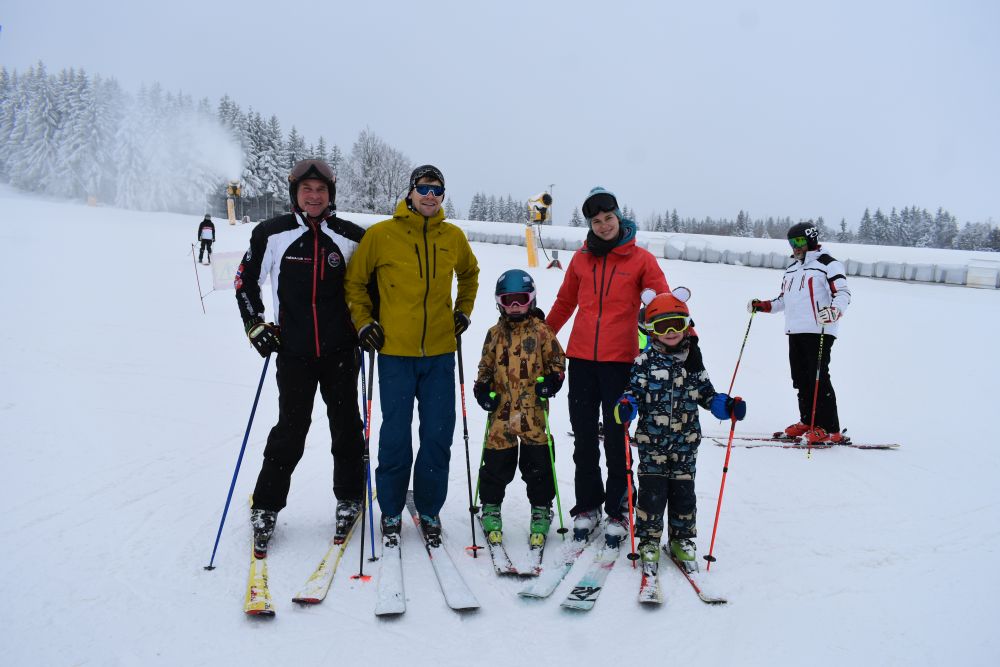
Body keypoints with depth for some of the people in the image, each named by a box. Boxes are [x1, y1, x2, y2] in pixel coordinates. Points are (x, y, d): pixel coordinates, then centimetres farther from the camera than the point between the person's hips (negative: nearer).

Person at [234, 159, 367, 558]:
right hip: (294, 352, -1)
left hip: (341, 352, 1)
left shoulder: (352, 237, 0)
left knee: (346, 428, 9)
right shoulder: (271, 235, -1)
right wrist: (255, 325, 2)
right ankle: (266, 508, 17)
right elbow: (246, 280, 10)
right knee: (290, 432, 2)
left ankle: (349, 500, 27)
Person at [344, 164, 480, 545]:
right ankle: (391, 512, 21)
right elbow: (355, 280, 7)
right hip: (395, 350, -2)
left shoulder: (453, 237, 6)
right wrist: (363, 322, 0)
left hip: (440, 353, 3)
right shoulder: (381, 234, -3)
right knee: (396, 436, 3)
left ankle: (429, 510, 24)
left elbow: (469, 274, 25)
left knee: (438, 436, 6)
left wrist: (463, 311, 15)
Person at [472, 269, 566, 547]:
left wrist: (552, 380, -9)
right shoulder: (495, 334, 9)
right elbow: (485, 367, 16)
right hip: (501, 412, 2)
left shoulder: (540, 331, 2)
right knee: (496, 463, 6)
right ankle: (491, 508, 24)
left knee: (537, 464, 4)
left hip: (533, 412, -2)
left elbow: (557, 360, 8)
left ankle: (541, 510, 20)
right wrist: (483, 389, 1)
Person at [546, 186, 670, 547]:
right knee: (584, 438, 9)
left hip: (620, 359, -3)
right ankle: (587, 506, 22)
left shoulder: (640, 259, 0)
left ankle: (618, 511, 15)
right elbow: (564, 302, 17)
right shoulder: (581, 259, 8)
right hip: (581, 358, 3)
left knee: (616, 438, 3)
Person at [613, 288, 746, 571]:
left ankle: (682, 540, 25)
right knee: (652, 491, -1)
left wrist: (728, 406, -4)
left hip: (686, 441, 3)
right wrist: (625, 406, -25)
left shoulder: (693, 361, 6)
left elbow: (706, 394, 12)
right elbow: (633, 391, -5)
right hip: (652, 440, -3)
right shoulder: (644, 361, -5)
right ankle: (649, 541, 14)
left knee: (683, 490, 9)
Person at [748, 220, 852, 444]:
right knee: (800, 379, 9)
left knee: (819, 379, -11)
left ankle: (830, 429, -7)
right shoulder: (791, 270, 23)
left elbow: (843, 293, -12)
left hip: (818, 332, -8)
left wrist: (834, 311, -31)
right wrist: (763, 306, 15)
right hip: (795, 332, 8)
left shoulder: (828, 264, -2)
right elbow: (784, 299, 29)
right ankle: (807, 422, 19)